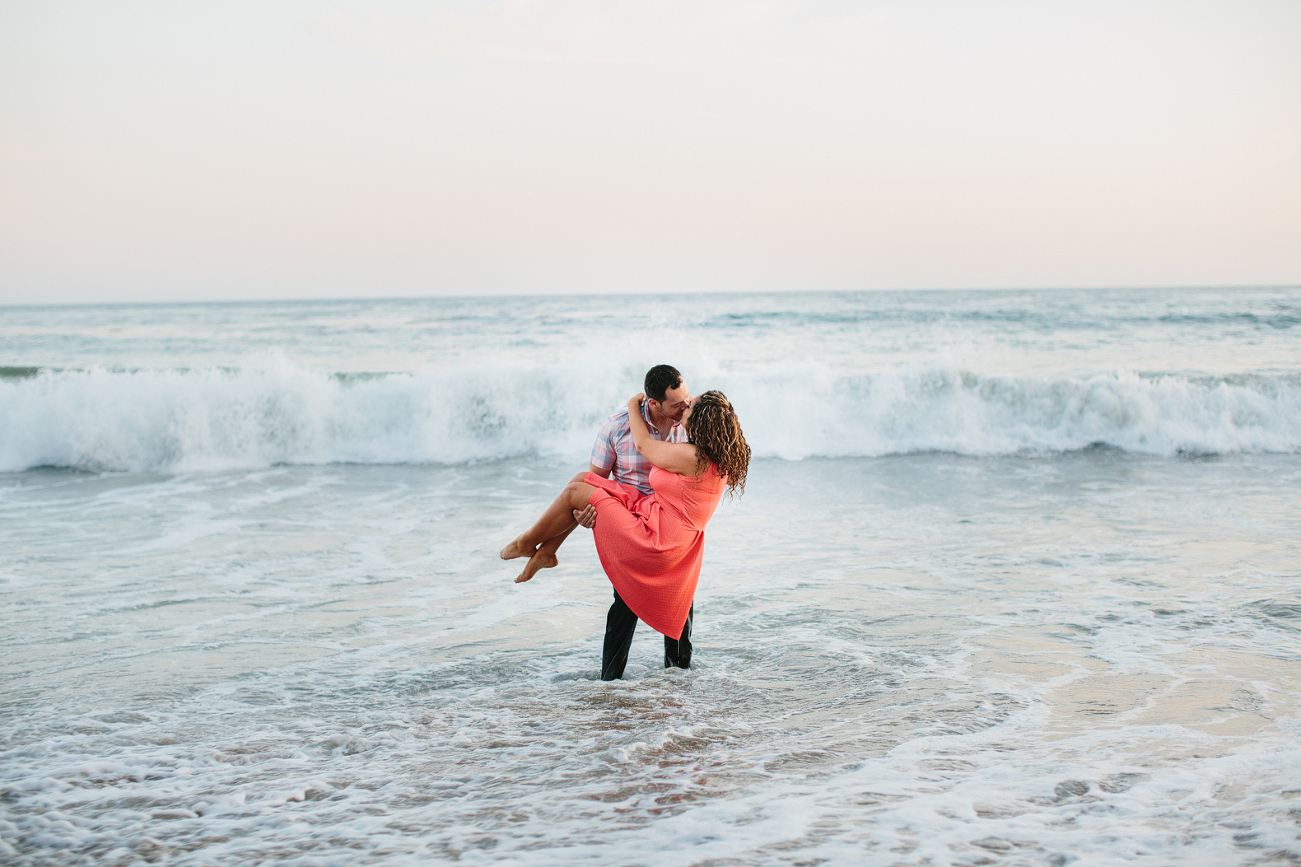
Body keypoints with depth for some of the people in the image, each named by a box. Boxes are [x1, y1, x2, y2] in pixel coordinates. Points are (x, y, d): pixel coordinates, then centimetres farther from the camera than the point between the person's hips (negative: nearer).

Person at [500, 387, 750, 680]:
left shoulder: (691, 457, -25)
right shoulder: (717, 458, 2)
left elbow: (643, 446, -9)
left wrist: (633, 406, 8)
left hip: (652, 540, -10)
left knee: (575, 492, -4)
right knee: (582, 479, 11)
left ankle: (528, 543, 18)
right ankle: (545, 551, 21)